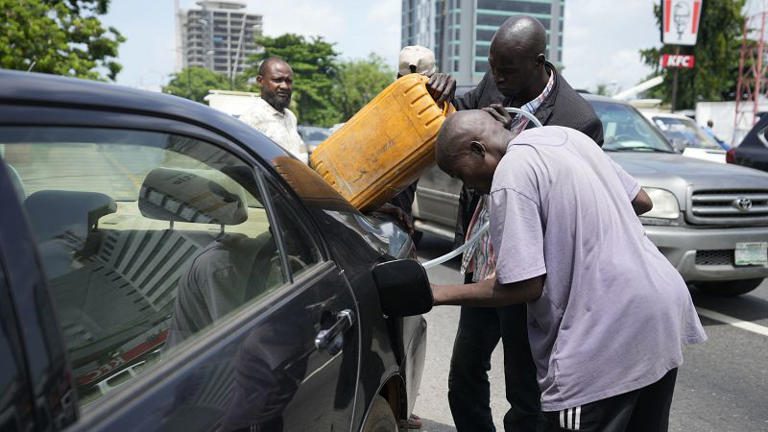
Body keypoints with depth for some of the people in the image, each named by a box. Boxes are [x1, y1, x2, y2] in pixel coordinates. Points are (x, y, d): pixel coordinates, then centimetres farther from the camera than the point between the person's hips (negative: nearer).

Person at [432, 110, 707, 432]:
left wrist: (439, 294, -6)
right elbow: (642, 202, 18)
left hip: (609, 335, -9)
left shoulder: (510, 174, -14)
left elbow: (525, 286, -16)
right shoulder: (566, 135, 12)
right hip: (663, 303, 10)